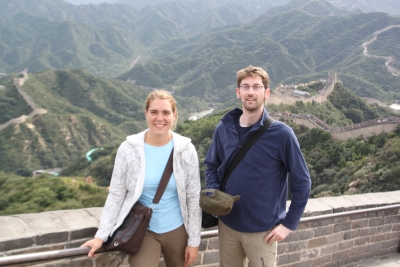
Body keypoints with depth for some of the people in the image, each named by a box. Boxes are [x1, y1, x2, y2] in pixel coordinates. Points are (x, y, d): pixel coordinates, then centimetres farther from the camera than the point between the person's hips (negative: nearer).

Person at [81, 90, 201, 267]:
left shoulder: (186, 150, -10)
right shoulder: (128, 149, -12)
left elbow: (194, 198, -5)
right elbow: (116, 195, -5)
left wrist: (194, 240, -2)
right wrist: (101, 235, -9)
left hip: (177, 230, 1)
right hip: (143, 231, -1)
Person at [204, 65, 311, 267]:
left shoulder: (281, 134, -15)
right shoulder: (224, 128, -5)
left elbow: (302, 182, -9)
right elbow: (211, 165, 9)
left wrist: (289, 223, -9)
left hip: (262, 229, -3)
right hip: (227, 224, 4)